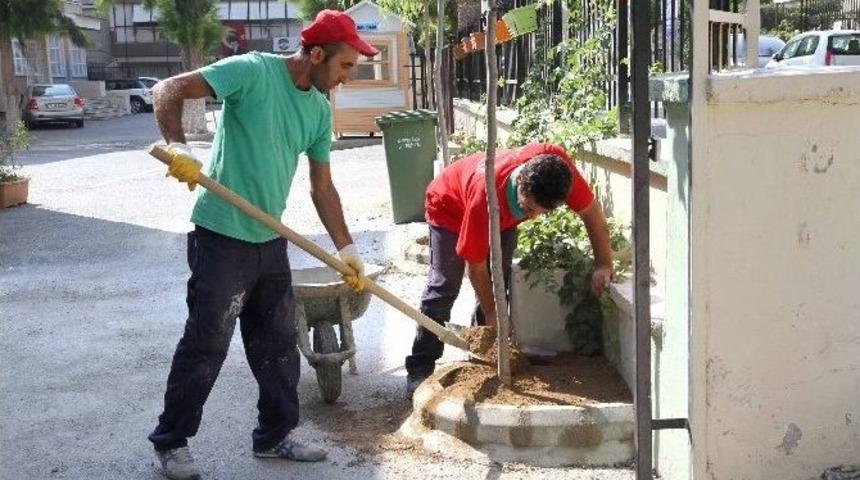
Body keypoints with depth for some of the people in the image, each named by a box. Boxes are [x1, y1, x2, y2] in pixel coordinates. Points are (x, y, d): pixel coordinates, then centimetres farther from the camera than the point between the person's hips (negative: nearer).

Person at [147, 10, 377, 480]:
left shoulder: (319, 110, 7)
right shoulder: (254, 71, -14)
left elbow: (322, 187, 13)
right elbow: (169, 90, -17)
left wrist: (345, 247, 10)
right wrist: (177, 146, -33)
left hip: (270, 241, 7)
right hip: (222, 237, -7)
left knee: (278, 343, 13)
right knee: (205, 344, 1)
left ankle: (275, 435, 28)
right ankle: (171, 441, 17)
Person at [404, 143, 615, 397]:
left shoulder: (557, 164, -38)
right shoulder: (486, 194, -46)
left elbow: (591, 209, -20)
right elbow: (475, 264, -30)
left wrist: (604, 265, -22)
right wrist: (491, 313, -20)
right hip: (449, 208, -5)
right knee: (444, 287, -11)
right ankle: (420, 369, -5)